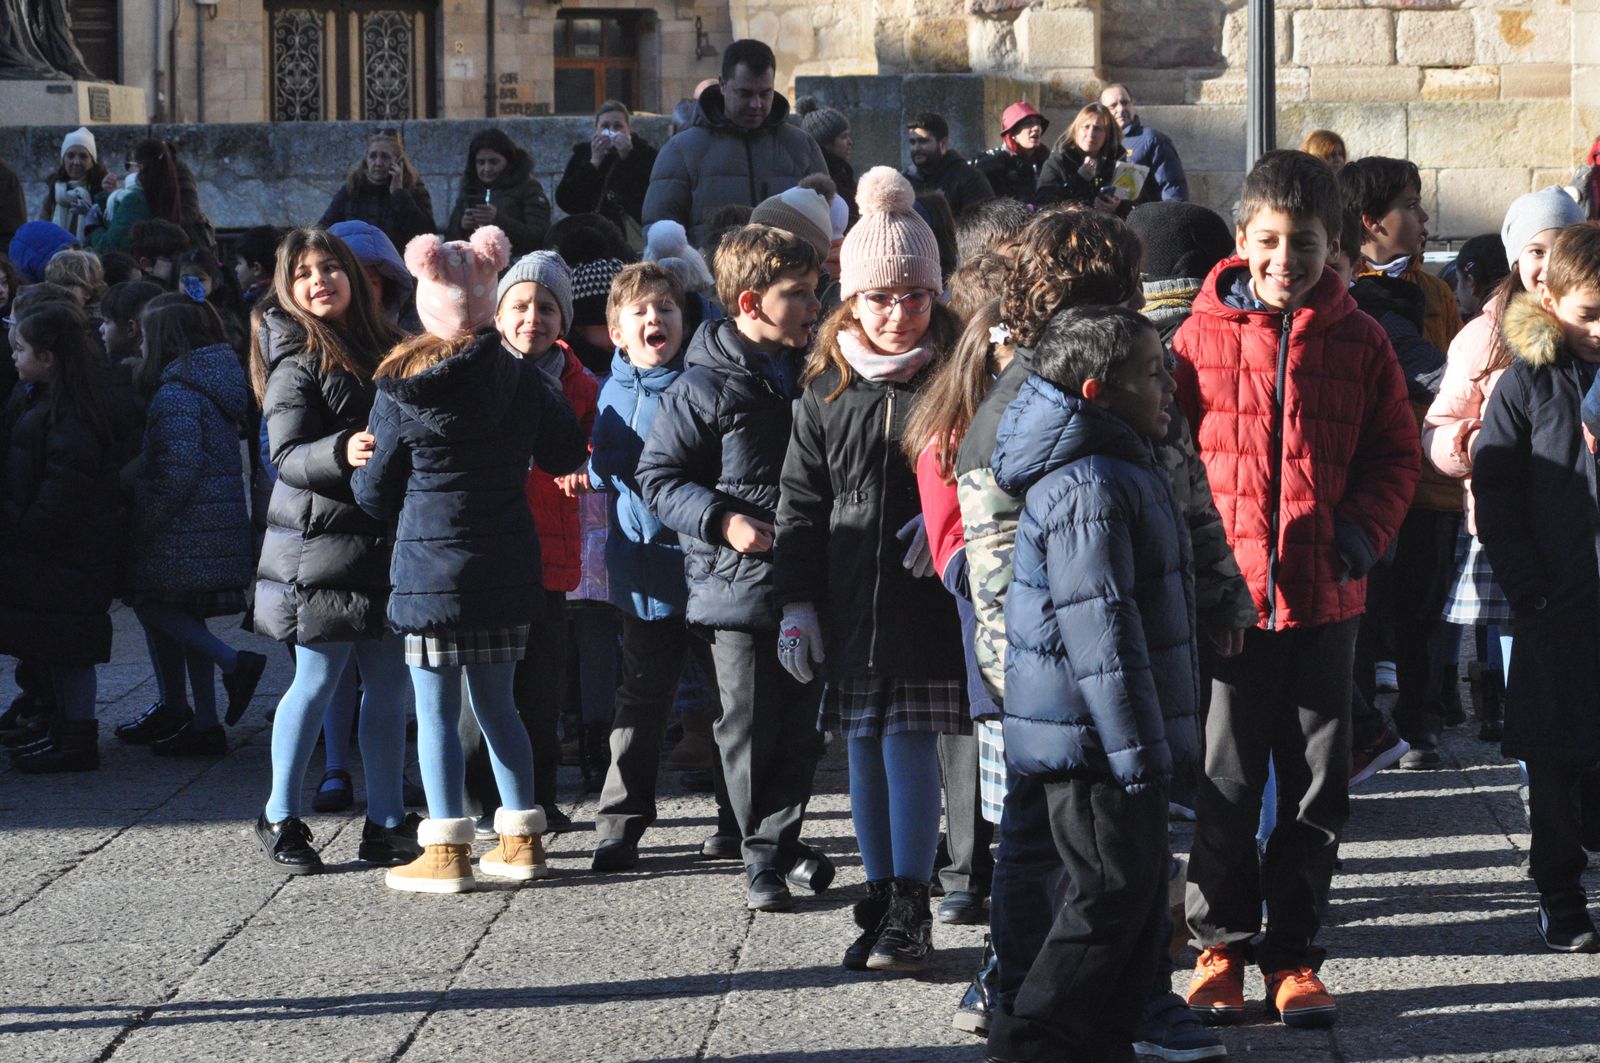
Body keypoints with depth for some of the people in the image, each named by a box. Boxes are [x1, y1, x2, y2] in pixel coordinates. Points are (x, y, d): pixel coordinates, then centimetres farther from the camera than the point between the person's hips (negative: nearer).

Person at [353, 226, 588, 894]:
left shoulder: (399, 389, -9)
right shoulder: (521, 377, -2)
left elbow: (373, 490, -2)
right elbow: (568, 454, 10)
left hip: (430, 563, -4)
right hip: (506, 564, 4)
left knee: (436, 708, 1)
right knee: (496, 702, 14)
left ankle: (446, 851, 1)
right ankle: (521, 840, 16)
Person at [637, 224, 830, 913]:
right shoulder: (704, 389, -10)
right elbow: (658, 477, -8)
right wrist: (722, 521, -20)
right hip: (737, 585, -5)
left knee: (802, 726, 10)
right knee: (751, 727, 1)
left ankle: (780, 839, 25)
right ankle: (764, 856, 13)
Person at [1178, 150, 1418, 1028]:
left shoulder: (1358, 341, 2)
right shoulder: (1200, 337, -2)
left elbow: (1394, 454, 10)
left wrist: (1362, 533, -6)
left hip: (1325, 595, 2)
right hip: (1227, 593, -2)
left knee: (1317, 789, 7)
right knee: (1224, 784, 4)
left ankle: (1293, 954, 18)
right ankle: (1220, 946, 18)